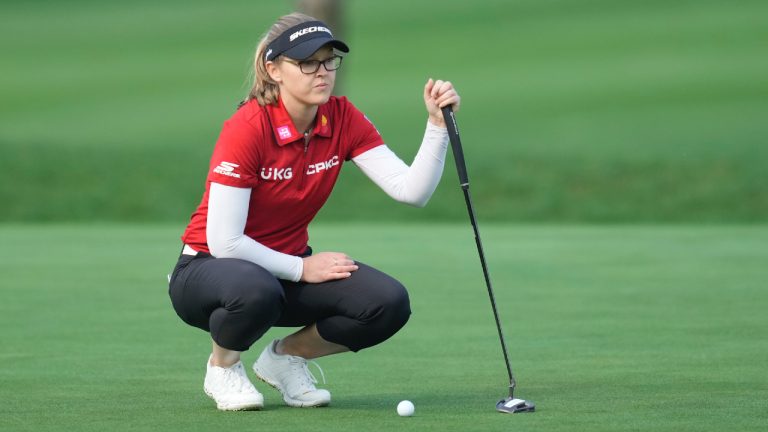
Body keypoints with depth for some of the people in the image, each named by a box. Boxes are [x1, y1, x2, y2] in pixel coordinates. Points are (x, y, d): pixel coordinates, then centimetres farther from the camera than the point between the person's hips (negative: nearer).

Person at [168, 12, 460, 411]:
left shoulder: (342, 119, -6)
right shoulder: (247, 128, -23)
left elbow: (410, 191, -15)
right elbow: (223, 241, -24)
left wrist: (437, 124, -27)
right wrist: (301, 268, -18)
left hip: (289, 266, 5)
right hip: (209, 267, -5)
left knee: (388, 304, -20)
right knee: (257, 293, -42)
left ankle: (286, 356, 7)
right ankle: (222, 365, -6)